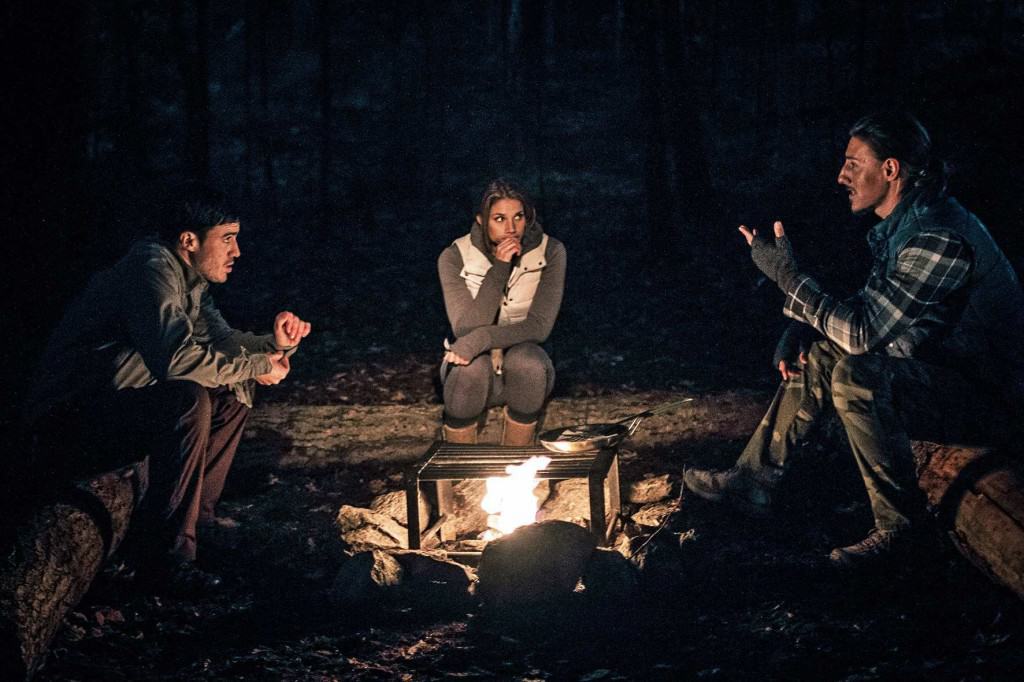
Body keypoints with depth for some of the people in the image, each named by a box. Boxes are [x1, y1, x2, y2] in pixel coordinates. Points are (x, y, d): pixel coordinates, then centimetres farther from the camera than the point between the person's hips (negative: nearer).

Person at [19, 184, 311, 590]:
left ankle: (197, 516, 8)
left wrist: (274, 344, -4)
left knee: (232, 395, 8)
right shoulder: (152, 268, -20)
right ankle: (168, 552, -22)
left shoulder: (191, 280, 10)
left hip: (118, 410, 10)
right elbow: (178, 356, -33)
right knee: (188, 401, -30)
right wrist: (255, 367, -21)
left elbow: (219, 340, 16)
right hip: (67, 423, -10)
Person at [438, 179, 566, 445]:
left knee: (525, 360, -34)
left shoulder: (550, 252, -10)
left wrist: (481, 339, -33)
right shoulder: (455, 258, -12)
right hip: (475, 370, -1)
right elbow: (466, 330, -23)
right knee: (473, 367, -35)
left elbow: (539, 327, -18)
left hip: (524, 372, 1)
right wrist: (499, 268, -29)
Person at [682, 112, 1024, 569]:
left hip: (986, 398, -10)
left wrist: (787, 276, -21)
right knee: (819, 353, 9)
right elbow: (869, 311, 17)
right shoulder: (901, 225, 6)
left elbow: (863, 331, -30)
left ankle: (899, 527, -17)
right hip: (941, 373, 10)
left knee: (858, 374, -31)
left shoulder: (939, 239, -27)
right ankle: (754, 479, 12)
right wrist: (800, 332, 0)